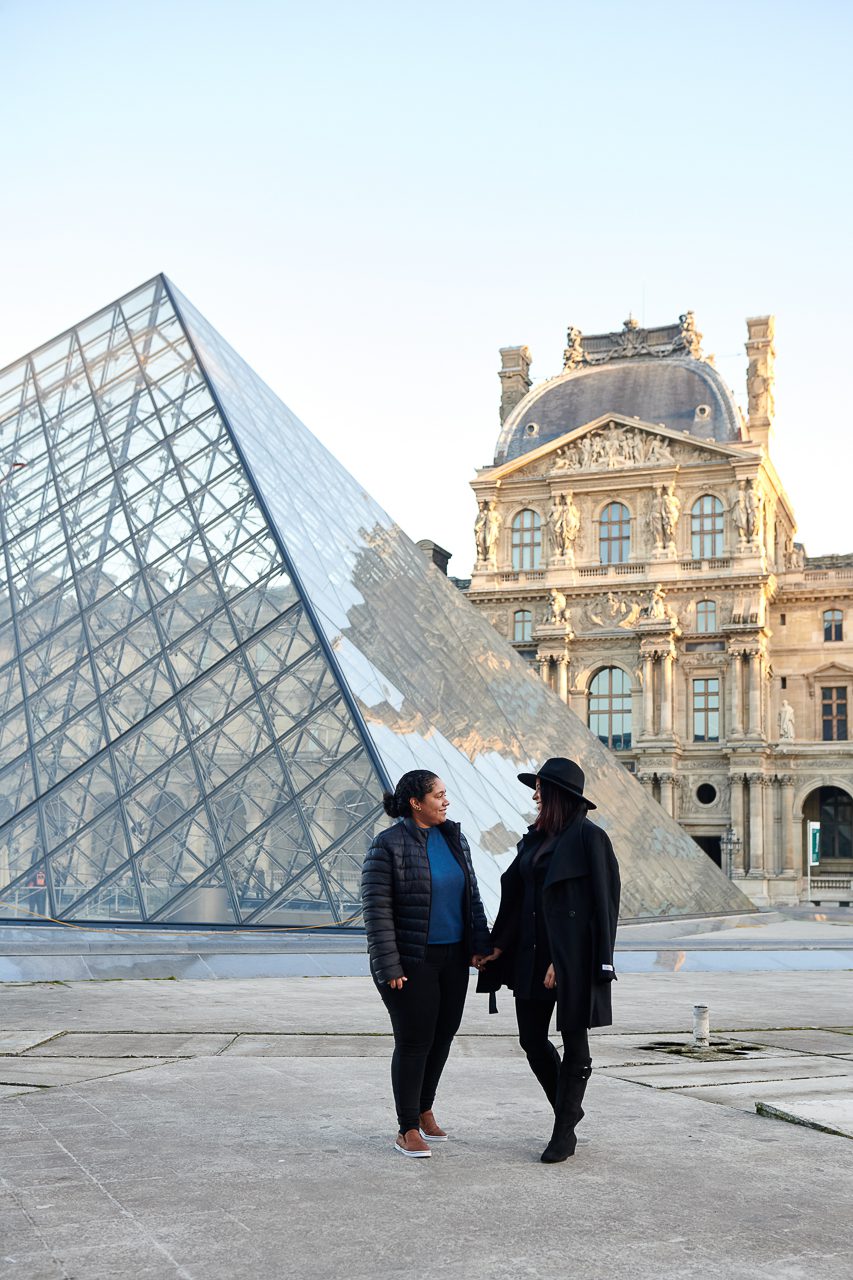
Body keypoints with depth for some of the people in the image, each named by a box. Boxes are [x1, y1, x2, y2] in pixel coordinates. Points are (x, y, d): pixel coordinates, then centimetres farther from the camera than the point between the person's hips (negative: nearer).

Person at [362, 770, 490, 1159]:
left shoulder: (454, 838, 7)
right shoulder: (387, 846, -13)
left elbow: (471, 897, 13)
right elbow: (377, 911, -15)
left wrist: (479, 946, 6)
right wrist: (389, 968, -18)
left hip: (452, 958, 7)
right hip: (412, 963, -7)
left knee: (443, 1034, 13)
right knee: (414, 1041, -2)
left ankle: (424, 1110, 32)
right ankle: (408, 1131, 10)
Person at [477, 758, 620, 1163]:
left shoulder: (589, 837, -10)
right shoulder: (536, 838, 12)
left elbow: (600, 902, -14)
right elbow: (516, 896, 11)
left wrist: (563, 961, -18)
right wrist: (498, 946, 2)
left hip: (572, 956, -8)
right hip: (532, 954, 8)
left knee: (573, 1043, 4)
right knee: (532, 1039, 11)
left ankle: (564, 1132, 14)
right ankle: (568, 1111, 31)